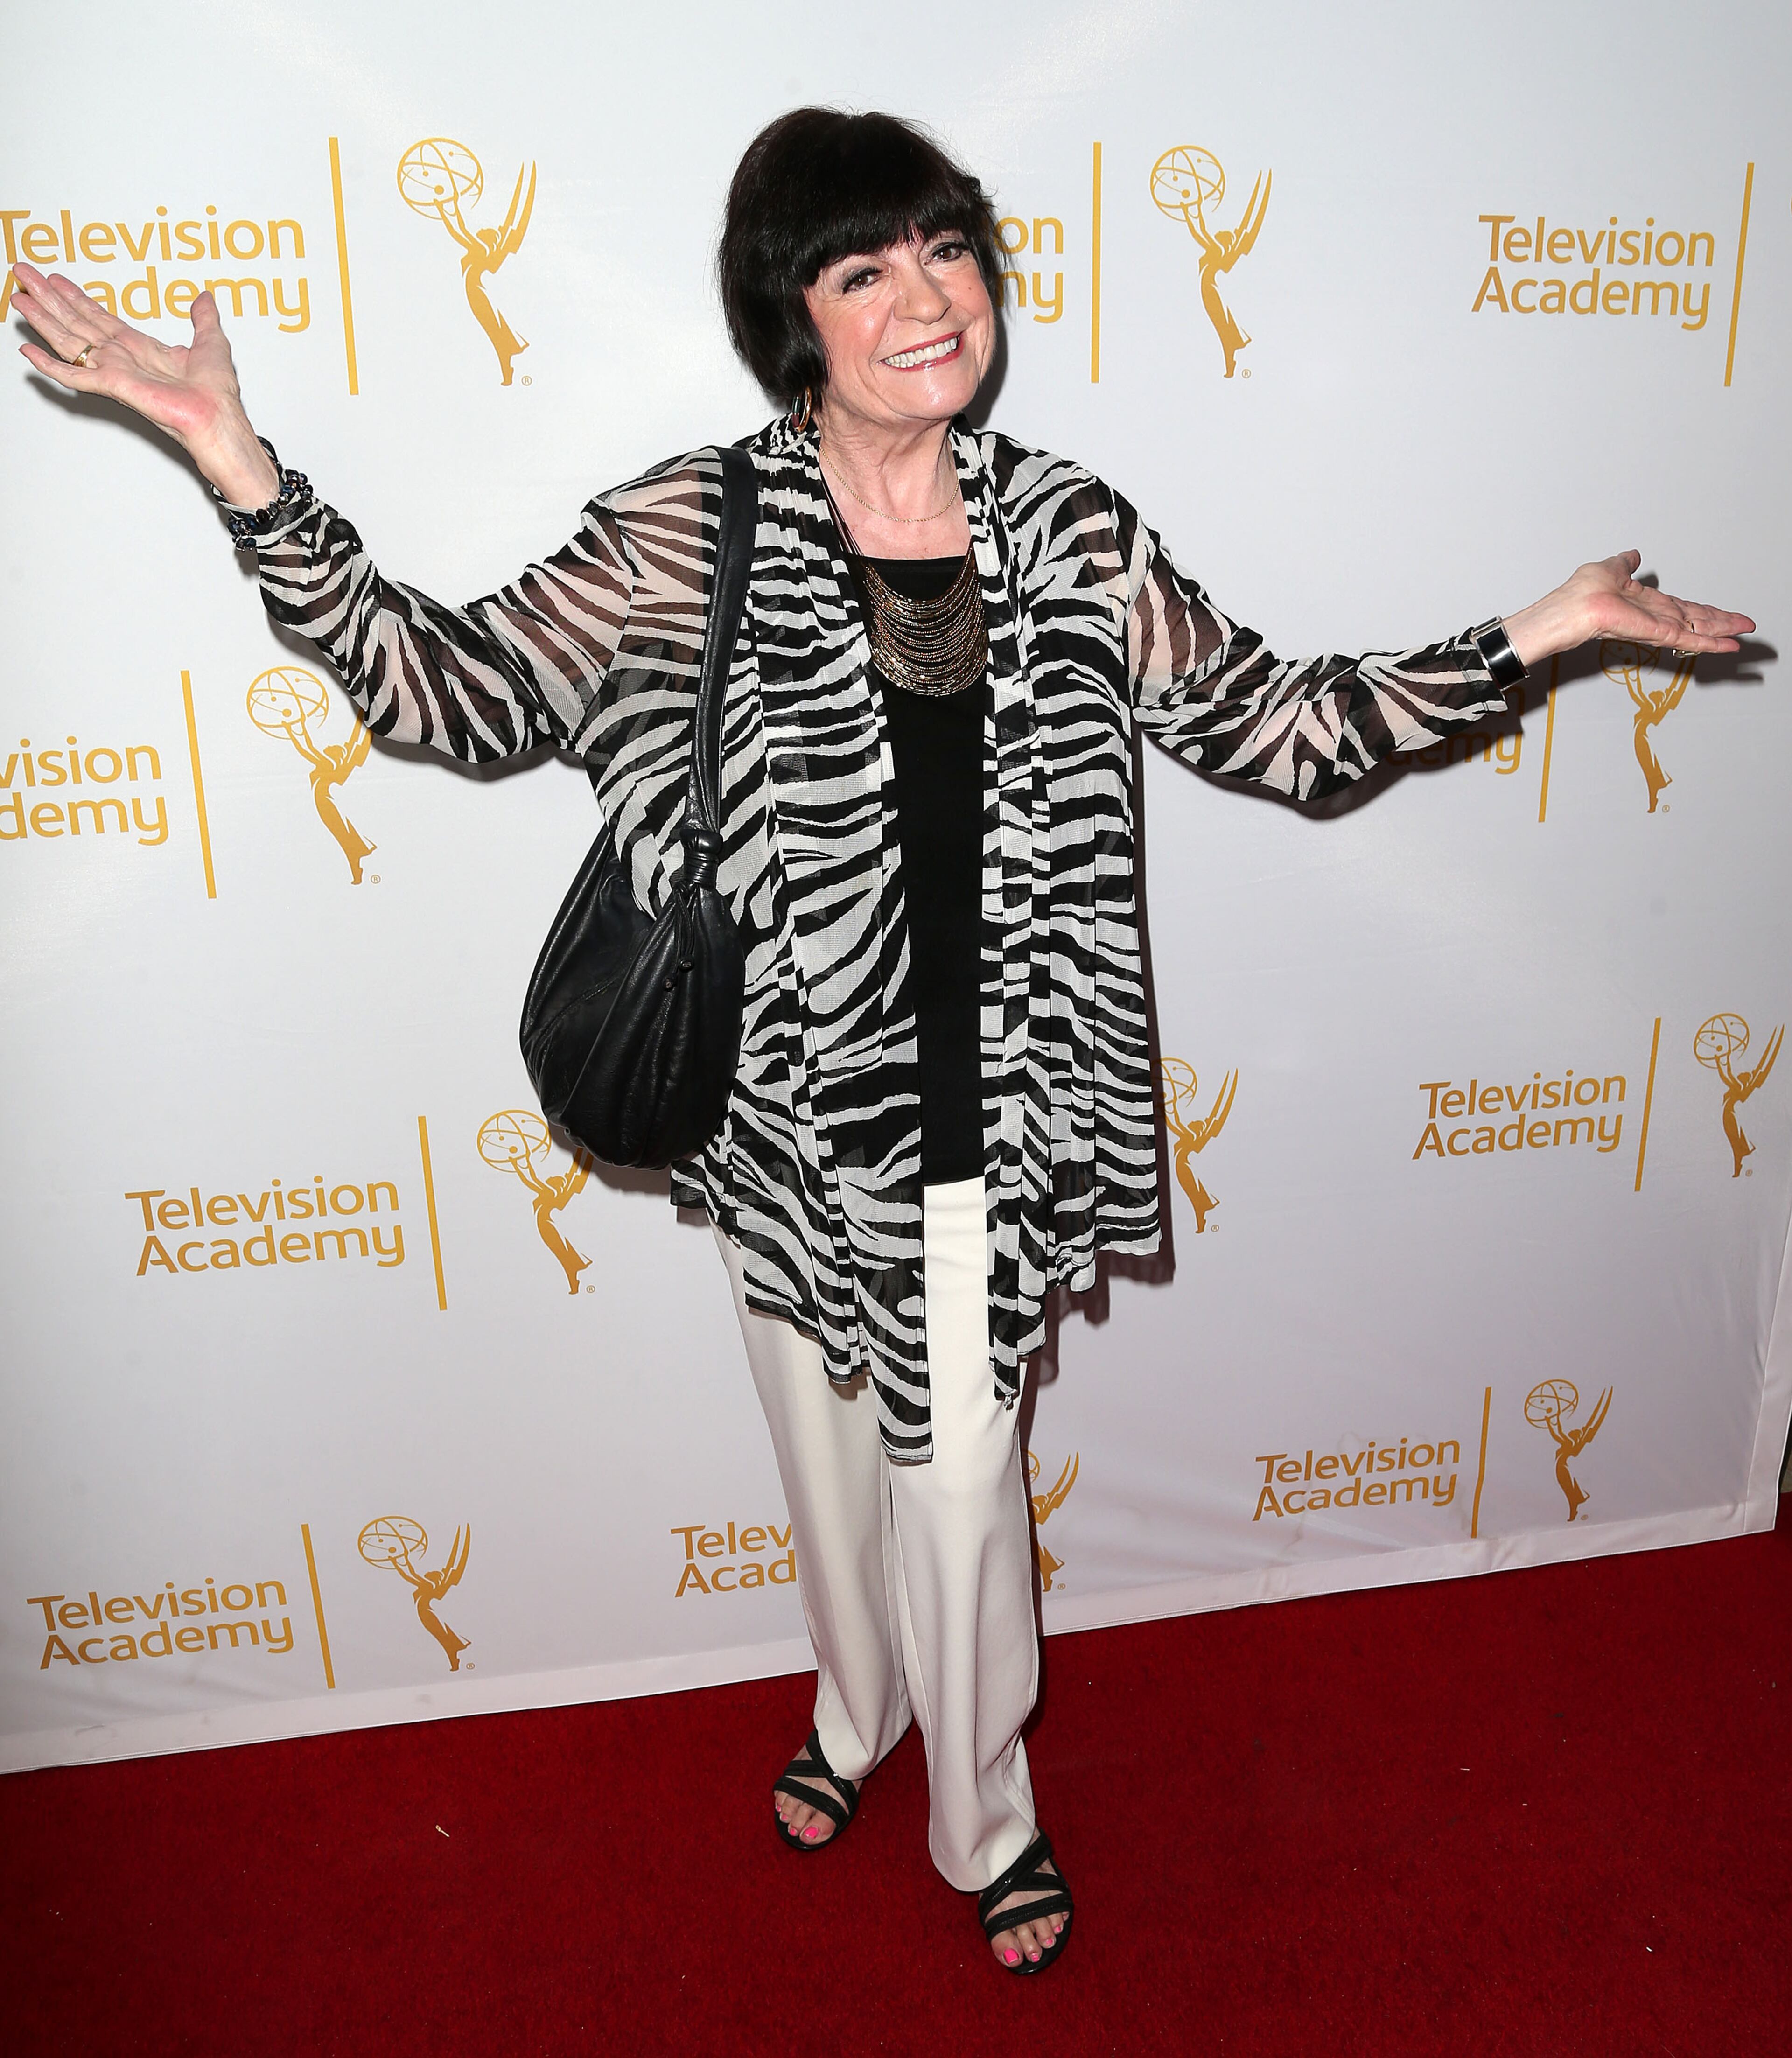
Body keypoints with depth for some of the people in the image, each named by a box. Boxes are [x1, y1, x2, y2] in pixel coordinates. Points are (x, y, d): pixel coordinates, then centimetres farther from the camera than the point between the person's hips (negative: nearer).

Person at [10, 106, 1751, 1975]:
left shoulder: (1069, 535, -3)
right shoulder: (692, 537, -9)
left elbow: (1279, 728, 2)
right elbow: (446, 683, -10)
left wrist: (1539, 632, -3)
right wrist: (237, 464, -20)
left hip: (982, 1114, 0)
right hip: (788, 1110, 0)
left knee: (961, 1473, 14)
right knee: (830, 1450, 22)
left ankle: (986, 1819, 43)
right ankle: (855, 1709, 55)